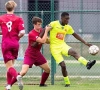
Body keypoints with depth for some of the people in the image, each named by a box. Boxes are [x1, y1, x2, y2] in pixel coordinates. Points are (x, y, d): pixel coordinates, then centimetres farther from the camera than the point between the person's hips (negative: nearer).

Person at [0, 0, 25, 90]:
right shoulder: (18, 19, -3)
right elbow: (22, 32, -12)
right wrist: (17, 37, 8)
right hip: (15, 44, 1)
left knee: (9, 66, -3)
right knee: (11, 65, 18)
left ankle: (17, 76, -34)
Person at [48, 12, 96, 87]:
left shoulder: (68, 27, 6)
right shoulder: (54, 24, -10)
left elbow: (75, 35, 14)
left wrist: (85, 43, 9)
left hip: (63, 45, 3)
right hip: (54, 47, -3)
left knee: (73, 52, -29)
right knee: (63, 65, -13)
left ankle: (87, 64, -52)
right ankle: (67, 83, 5)